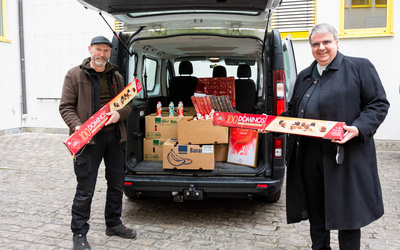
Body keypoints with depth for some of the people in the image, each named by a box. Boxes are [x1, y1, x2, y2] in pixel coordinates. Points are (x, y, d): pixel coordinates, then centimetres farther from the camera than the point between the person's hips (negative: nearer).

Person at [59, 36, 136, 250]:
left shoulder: (116, 77, 12)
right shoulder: (74, 75, -2)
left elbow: (128, 103, 11)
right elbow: (66, 107, -5)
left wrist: (119, 114, -11)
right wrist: (77, 126, -22)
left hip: (114, 136, 5)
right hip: (88, 138, -5)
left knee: (117, 184, 15)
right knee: (85, 189, -1)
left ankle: (113, 224, 34)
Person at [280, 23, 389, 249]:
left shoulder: (360, 67, -1)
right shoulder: (304, 76, 17)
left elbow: (379, 104, -4)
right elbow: (293, 112, 23)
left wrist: (359, 128, -21)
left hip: (344, 155, -5)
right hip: (309, 155, 6)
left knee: (347, 212, 6)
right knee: (316, 213, 16)